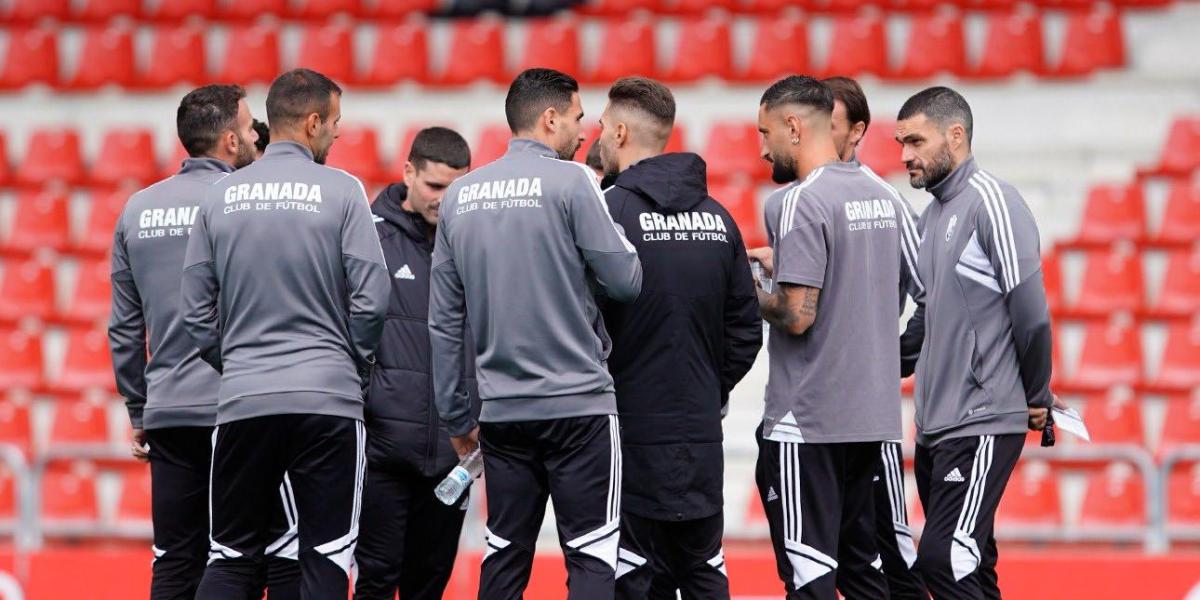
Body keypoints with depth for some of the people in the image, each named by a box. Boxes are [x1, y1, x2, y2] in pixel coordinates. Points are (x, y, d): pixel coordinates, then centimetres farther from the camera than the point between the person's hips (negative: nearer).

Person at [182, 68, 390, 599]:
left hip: (242, 401, 3)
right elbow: (370, 299, -7)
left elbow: (196, 311, 6)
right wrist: (355, 365, 9)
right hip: (328, 397, -3)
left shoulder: (220, 197, 6)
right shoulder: (341, 192, -4)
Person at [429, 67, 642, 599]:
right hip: (578, 402, -5)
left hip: (502, 410, 5)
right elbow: (626, 282, -9)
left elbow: (444, 320, 11)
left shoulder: (460, 196, 10)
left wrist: (455, 415, 17)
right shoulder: (571, 182, -8)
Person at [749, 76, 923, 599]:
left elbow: (796, 316, -21)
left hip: (805, 420, -8)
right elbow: (919, 289, 20)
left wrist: (753, 295, 2)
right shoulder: (883, 195, 11)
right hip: (873, 414, 8)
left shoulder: (797, 203, -14)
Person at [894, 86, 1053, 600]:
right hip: (935, 424, 9)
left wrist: (1036, 398, -8)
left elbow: (1030, 311, -14)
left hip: (982, 423, -9)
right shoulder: (933, 214, 16)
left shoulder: (990, 201, -11)